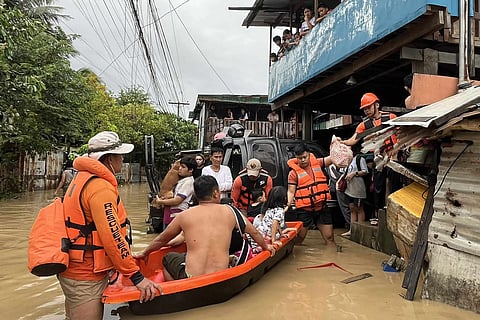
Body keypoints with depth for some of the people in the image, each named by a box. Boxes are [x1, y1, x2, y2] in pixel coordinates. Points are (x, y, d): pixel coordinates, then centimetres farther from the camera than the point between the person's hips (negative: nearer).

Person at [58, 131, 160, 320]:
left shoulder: (82, 178, 11)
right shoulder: (100, 187, -21)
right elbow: (112, 236, -27)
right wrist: (137, 277, -23)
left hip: (74, 270, 10)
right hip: (86, 278, -10)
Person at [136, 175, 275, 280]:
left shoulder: (184, 215, 1)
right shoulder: (229, 212, 2)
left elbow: (161, 239, 16)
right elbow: (254, 233, 15)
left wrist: (144, 253, 34)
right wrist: (266, 246, 35)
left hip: (190, 279, -2)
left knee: (167, 259, 25)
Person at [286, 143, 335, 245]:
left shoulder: (317, 163, 6)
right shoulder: (294, 172, -5)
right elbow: (291, 191, -6)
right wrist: (289, 201, -25)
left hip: (322, 208, 3)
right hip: (304, 210, -3)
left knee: (329, 237, 10)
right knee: (299, 238, 5)